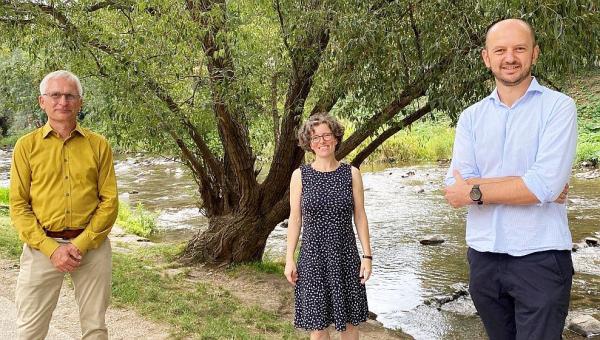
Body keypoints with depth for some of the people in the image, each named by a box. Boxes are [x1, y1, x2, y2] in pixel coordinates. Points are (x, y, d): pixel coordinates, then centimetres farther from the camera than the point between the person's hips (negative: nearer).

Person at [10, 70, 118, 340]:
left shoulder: (98, 145, 3)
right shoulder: (27, 146, 2)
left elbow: (109, 202, 0)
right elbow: (18, 206, -1)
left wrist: (81, 244, -11)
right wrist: (51, 249, -11)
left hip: (92, 245, 1)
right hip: (43, 245, 0)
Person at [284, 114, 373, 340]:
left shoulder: (351, 174, 0)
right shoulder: (300, 175, -1)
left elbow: (360, 217, 2)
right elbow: (294, 219, 1)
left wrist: (367, 255, -2)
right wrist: (289, 259, -2)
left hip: (345, 256, 1)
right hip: (312, 256, 0)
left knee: (349, 320, 11)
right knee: (317, 322, 8)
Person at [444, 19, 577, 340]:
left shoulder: (558, 107, -6)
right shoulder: (471, 117, 5)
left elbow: (546, 184, -19)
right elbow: (456, 184, -7)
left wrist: (476, 191, -11)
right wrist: (527, 186, -15)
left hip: (540, 258, -4)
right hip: (483, 256, 5)